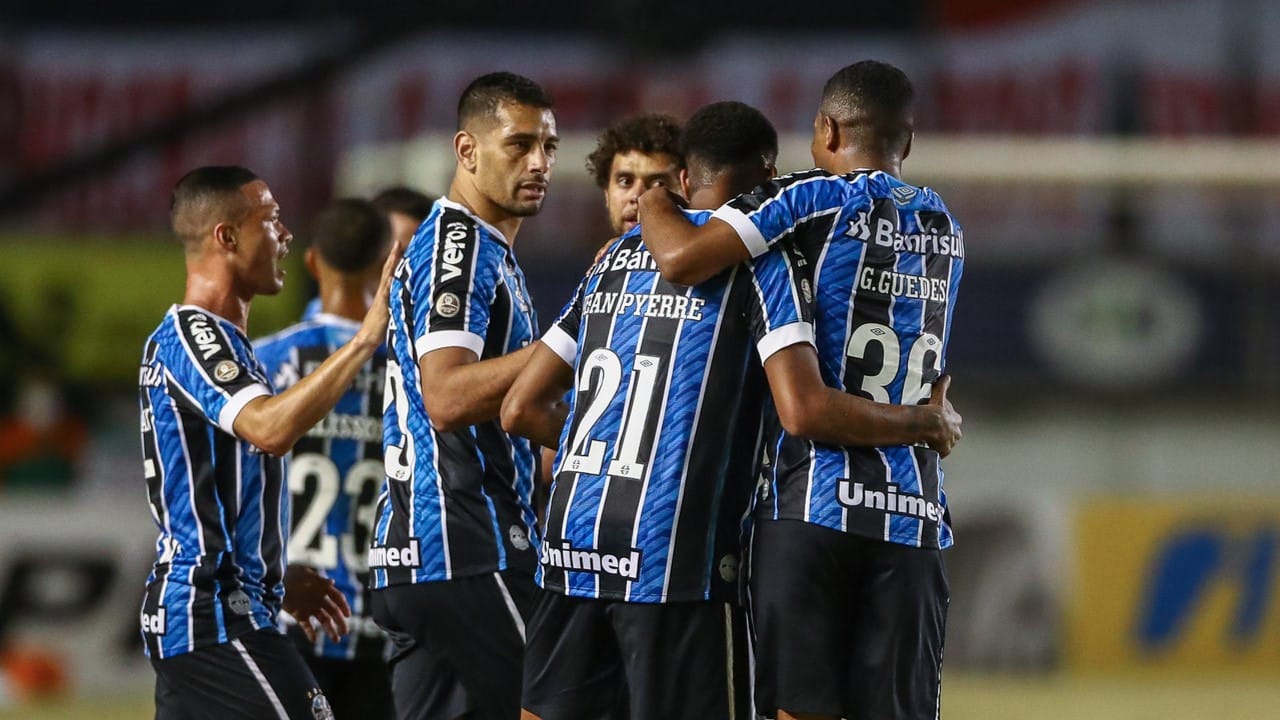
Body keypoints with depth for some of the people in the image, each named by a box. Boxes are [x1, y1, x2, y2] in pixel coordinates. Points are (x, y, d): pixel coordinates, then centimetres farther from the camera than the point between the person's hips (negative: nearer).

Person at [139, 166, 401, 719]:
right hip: (217, 617, -11)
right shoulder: (193, 336, -13)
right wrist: (366, 339, -33)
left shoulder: (202, 337, 20)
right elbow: (270, 429, -32)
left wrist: (277, 577, 25)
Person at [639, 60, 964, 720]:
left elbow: (682, 259, -14)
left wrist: (652, 206, 7)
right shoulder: (944, 227, 17)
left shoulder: (815, 199, -2)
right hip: (915, 513, 5)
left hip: (817, 498, -5)